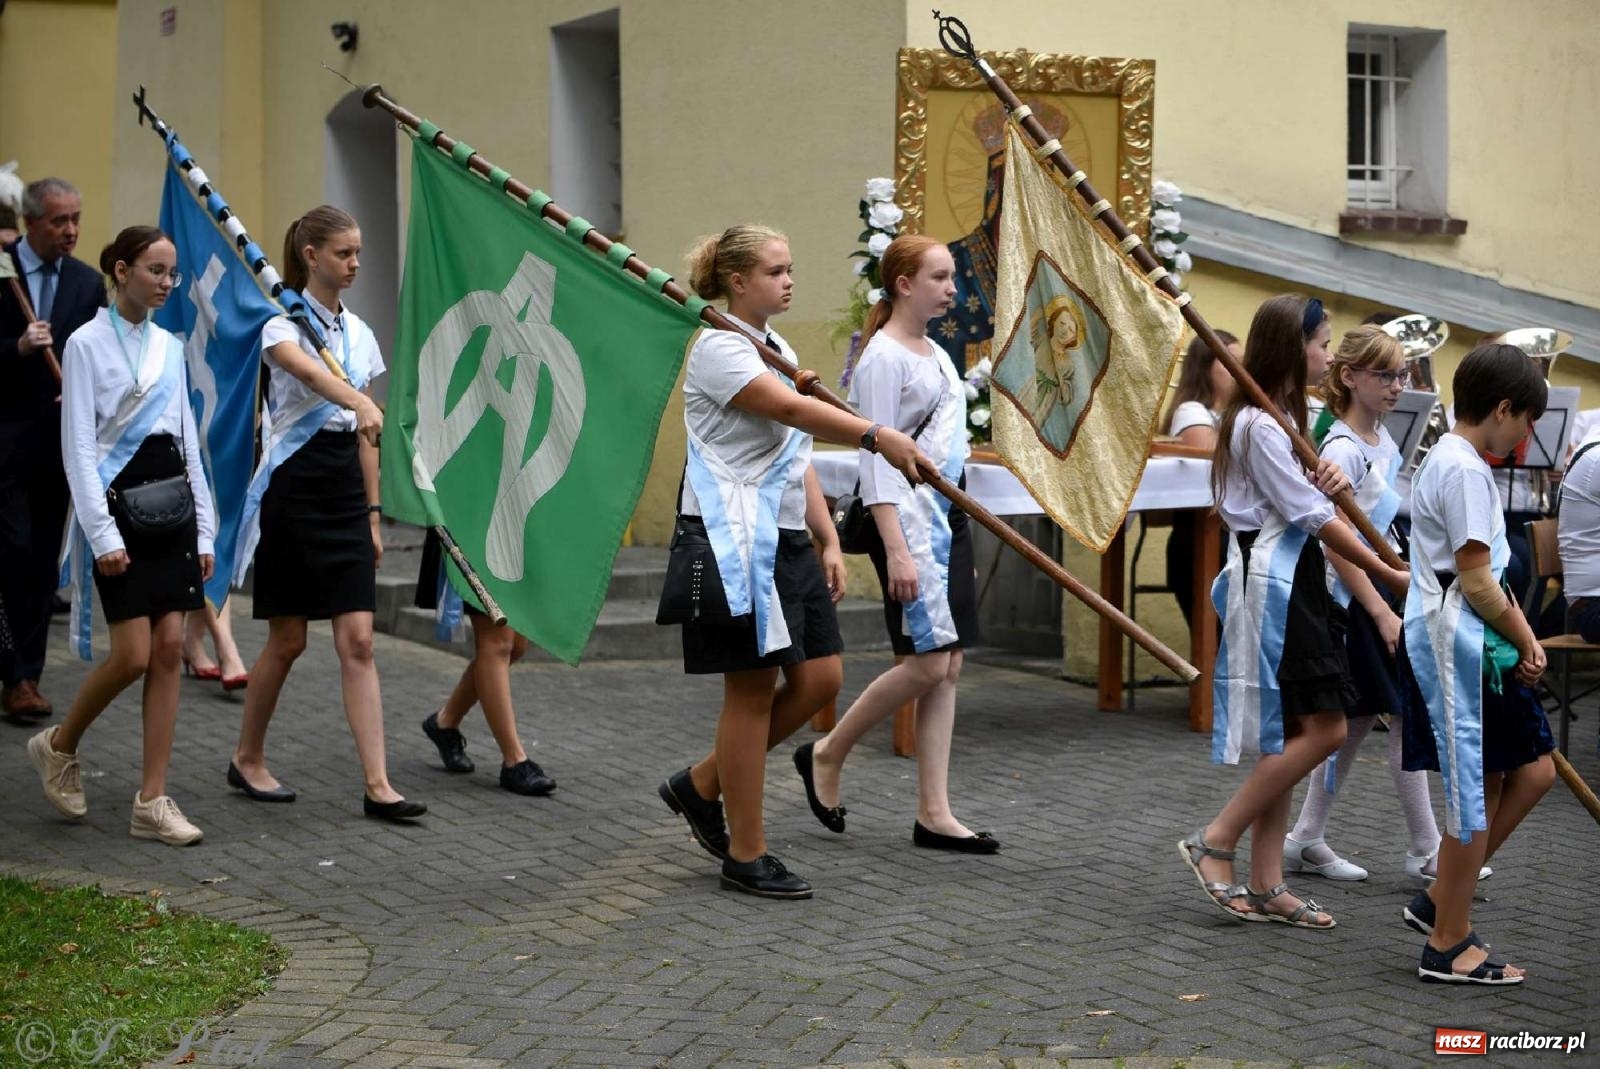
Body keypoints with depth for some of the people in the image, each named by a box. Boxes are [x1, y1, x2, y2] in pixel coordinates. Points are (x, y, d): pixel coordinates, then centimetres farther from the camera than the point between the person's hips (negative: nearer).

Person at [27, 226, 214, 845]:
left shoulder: (170, 347, 12)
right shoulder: (88, 343, -5)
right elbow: (78, 445, -9)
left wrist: (204, 531, 11)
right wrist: (102, 533, -15)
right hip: (119, 499, -6)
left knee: (169, 649, 0)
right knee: (133, 655, -9)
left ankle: (152, 802, 3)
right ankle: (59, 746, 18)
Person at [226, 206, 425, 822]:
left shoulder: (357, 332, 12)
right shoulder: (282, 320, -7)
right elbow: (305, 368, -32)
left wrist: (373, 512, 12)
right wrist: (362, 406, -51)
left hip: (345, 494, 5)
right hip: (292, 488, -5)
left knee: (358, 641, -2)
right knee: (287, 640, 3)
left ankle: (377, 785, -5)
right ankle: (248, 759, 24)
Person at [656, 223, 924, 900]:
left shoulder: (780, 352, 17)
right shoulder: (717, 348, -12)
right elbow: (793, 410, -27)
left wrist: (829, 540, 11)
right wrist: (877, 436, -38)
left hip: (786, 537, 9)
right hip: (735, 539, -9)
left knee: (820, 678, 4)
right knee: (754, 688, -3)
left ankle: (701, 786, 21)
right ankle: (745, 856, 8)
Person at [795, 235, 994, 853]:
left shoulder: (937, 355, 17)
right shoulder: (883, 357, -11)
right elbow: (877, 459, -16)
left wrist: (956, 535, 21)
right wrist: (896, 549, -23)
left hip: (948, 516, 9)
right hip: (907, 516, -9)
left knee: (947, 668, 5)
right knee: (927, 661, -11)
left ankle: (934, 813, 7)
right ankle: (827, 755, 8)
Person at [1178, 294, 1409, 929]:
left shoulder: (1282, 417, 17)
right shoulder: (1259, 424, -14)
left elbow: (1314, 503, 17)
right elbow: (1314, 518, -15)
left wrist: (1335, 484, -7)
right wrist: (1389, 576, -12)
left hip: (1291, 583, 10)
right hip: (1269, 584, -10)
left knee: (1290, 735, 8)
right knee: (1320, 729, -11)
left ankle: (1266, 886, 11)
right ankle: (1214, 843, -4)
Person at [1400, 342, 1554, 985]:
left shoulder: (1449, 461, 16)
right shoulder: (1466, 471, -16)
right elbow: (1476, 581, -18)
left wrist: (1523, 639, 5)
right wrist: (1526, 640, -5)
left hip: (1479, 645, 10)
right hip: (1458, 644, -10)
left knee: (1532, 770, 13)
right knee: (1476, 791, -3)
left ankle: (1440, 902, 19)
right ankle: (1448, 945, 7)